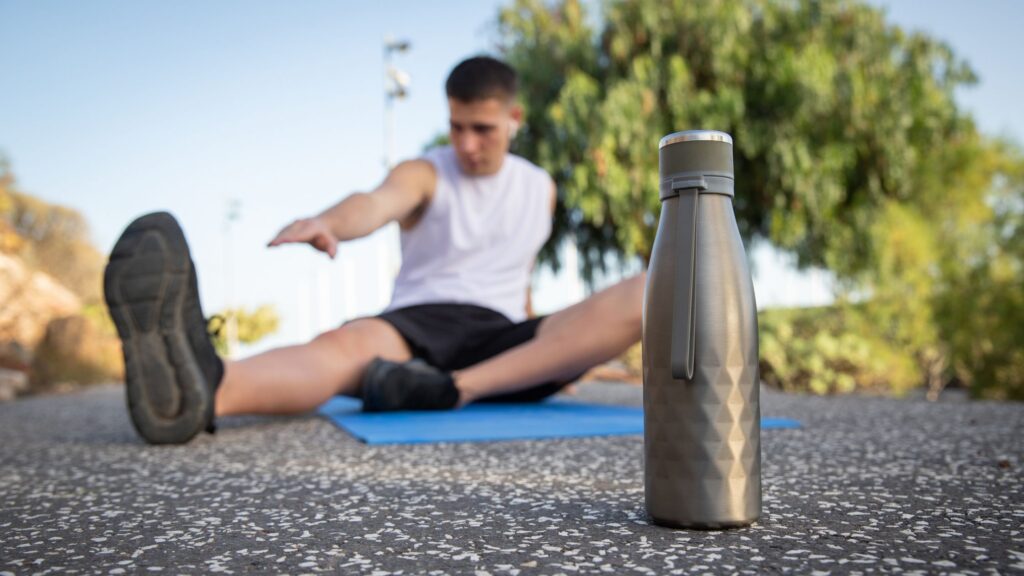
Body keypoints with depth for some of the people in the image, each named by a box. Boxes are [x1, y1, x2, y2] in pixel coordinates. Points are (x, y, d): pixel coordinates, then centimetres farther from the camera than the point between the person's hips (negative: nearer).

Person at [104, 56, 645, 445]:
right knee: (346, 344, -37)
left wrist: (546, 358, 24)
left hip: (501, 341, 3)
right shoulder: (424, 174, 6)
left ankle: (456, 389, -37)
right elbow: (377, 202, -18)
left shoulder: (540, 188, 19)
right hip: (416, 326, -2)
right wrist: (328, 222, -42)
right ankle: (201, 386, -72)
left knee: (647, 296, -22)